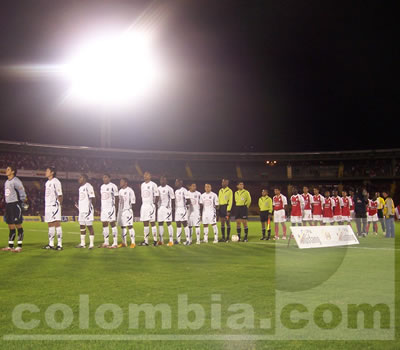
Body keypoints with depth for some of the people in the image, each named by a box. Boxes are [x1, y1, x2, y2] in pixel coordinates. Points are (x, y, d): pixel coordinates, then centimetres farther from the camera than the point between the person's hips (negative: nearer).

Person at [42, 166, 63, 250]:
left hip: (54, 205, -9)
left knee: (57, 224, -9)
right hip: (47, 206, 9)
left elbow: (59, 195, -10)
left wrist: (59, 204, -16)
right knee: (50, 225, 10)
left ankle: (59, 244, -9)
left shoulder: (56, 182, -7)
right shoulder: (47, 182, 18)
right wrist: (46, 206, 16)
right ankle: (51, 244, 16)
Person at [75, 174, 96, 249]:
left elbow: (93, 198, -14)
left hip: (87, 210, -9)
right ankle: (82, 243, 17)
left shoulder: (88, 186, -11)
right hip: (81, 210, 9)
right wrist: (78, 206, 13)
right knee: (82, 226, 11)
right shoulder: (80, 188, 17)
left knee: (89, 226, -5)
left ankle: (91, 244, -1)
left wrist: (91, 207, -16)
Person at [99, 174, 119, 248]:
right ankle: (106, 242, 13)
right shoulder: (102, 187, 15)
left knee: (112, 224, -6)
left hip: (111, 208, -7)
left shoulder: (113, 186, -6)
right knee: (104, 224, 7)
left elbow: (116, 198, -6)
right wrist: (100, 209, 15)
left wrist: (115, 208, -11)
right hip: (103, 208, 7)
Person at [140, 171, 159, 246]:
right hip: (144, 206, 6)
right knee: (145, 223, 7)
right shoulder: (142, 185, 14)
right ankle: (146, 241, 10)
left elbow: (157, 196, -5)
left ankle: (155, 240, 1)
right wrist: (143, 203, 13)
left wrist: (154, 203, -10)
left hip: (151, 206, -6)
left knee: (152, 223, -5)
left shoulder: (153, 185, -6)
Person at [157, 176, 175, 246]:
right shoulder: (158, 189, 11)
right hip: (159, 208, 6)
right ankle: (161, 240, 14)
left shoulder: (169, 189, -5)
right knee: (160, 223, 6)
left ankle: (171, 240, -4)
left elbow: (173, 199, -3)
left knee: (169, 223, -7)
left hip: (167, 208, -6)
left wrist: (172, 208, -7)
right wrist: (156, 206, 8)